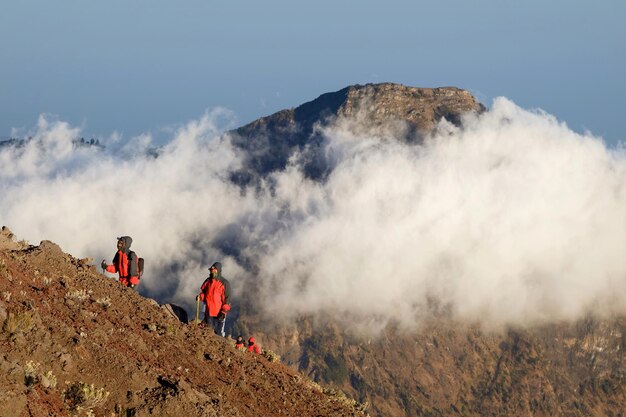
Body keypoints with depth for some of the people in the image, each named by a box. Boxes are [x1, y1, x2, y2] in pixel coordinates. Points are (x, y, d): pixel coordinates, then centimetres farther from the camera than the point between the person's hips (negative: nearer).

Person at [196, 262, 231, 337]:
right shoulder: (208, 281, 9)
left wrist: (224, 312, -15)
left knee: (218, 332, -4)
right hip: (208, 312, 6)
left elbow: (227, 299, -9)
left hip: (219, 313, -6)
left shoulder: (224, 283, -8)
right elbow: (204, 293, 21)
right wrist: (200, 297, -3)